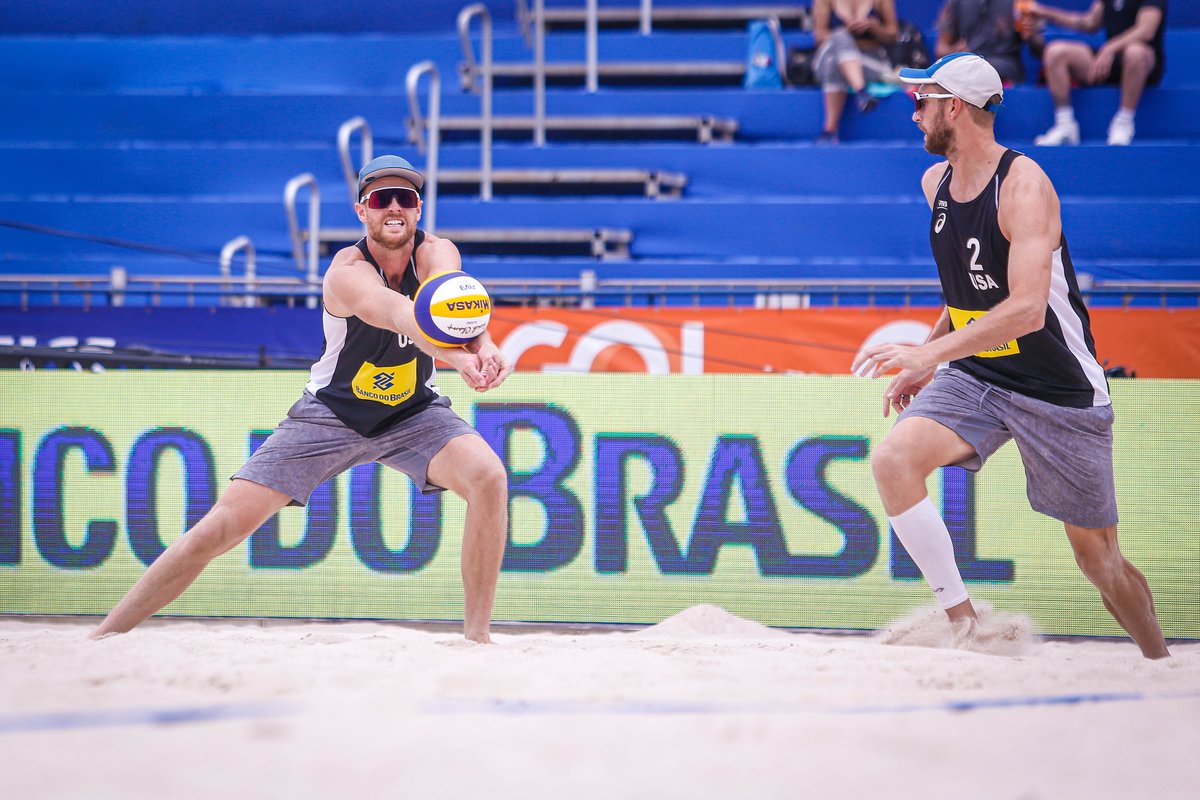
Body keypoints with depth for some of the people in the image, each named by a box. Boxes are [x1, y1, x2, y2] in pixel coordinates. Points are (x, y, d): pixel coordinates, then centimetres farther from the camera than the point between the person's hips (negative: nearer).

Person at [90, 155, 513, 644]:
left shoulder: (436, 254, -18)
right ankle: (106, 634, 0)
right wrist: (457, 356, -73)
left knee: (488, 476, -25)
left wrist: (480, 346, -68)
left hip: (413, 411, 2)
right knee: (225, 524, -11)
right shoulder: (347, 273, -28)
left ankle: (476, 637, -14)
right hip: (331, 414, -2)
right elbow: (397, 314, -51)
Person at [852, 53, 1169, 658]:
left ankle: (1161, 667, 22)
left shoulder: (1024, 185, -20)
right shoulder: (936, 183, 6)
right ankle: (962, 621, -16)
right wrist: (926, 365, 14)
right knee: (893, 460, -21)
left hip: (1059, 390, -6)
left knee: (1096, 555, 1)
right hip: (974, 377, 6)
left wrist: (930, 353, -37)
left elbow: (1027, 309, -31)